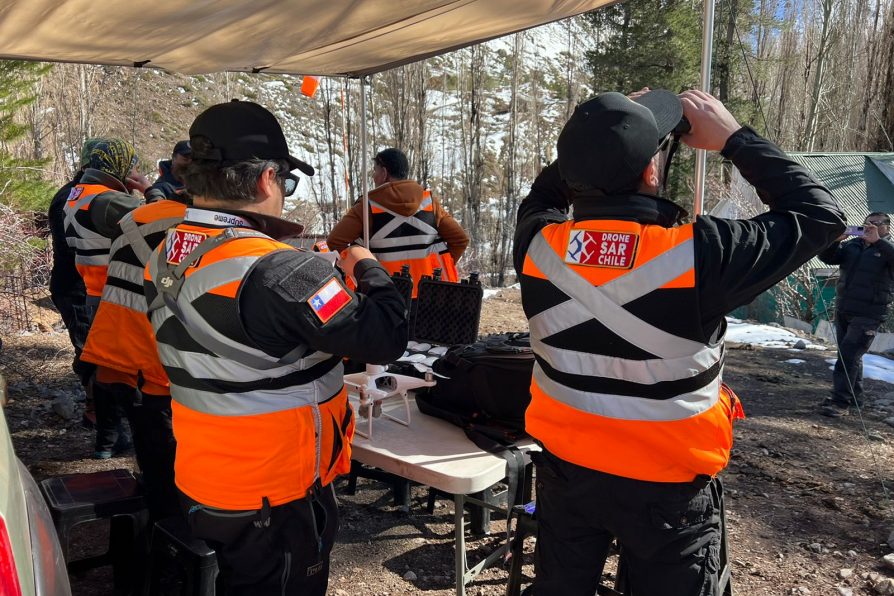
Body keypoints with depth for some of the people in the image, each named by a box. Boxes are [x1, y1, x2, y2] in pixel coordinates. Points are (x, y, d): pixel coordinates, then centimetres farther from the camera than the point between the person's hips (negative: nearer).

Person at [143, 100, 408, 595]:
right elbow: (385, 338, -27)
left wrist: (315, 271, 4)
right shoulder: (279, 272, -29)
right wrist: (368, 269, -8)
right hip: (275, 502, -7)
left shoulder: (166, 257, -1)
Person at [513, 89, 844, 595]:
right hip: (667, 486, -3)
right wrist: (734, 137, -5)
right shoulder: (698, 254, -25)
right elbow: (821, 216, -9)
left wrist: (598, 138, 5)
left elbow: (542, 198, 12)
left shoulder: (541, 246, -15)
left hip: (566, 470, 3)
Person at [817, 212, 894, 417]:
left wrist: (877, 240, -30)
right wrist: (834, 240, -15)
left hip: (868, 314, -6)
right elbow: (826, 257, 2)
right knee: (851, 356, 14)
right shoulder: (852, 245, 11)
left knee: (848, 355, -12)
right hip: (843, 310, 6)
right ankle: (855, 396, 27)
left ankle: (840, 401, -10)